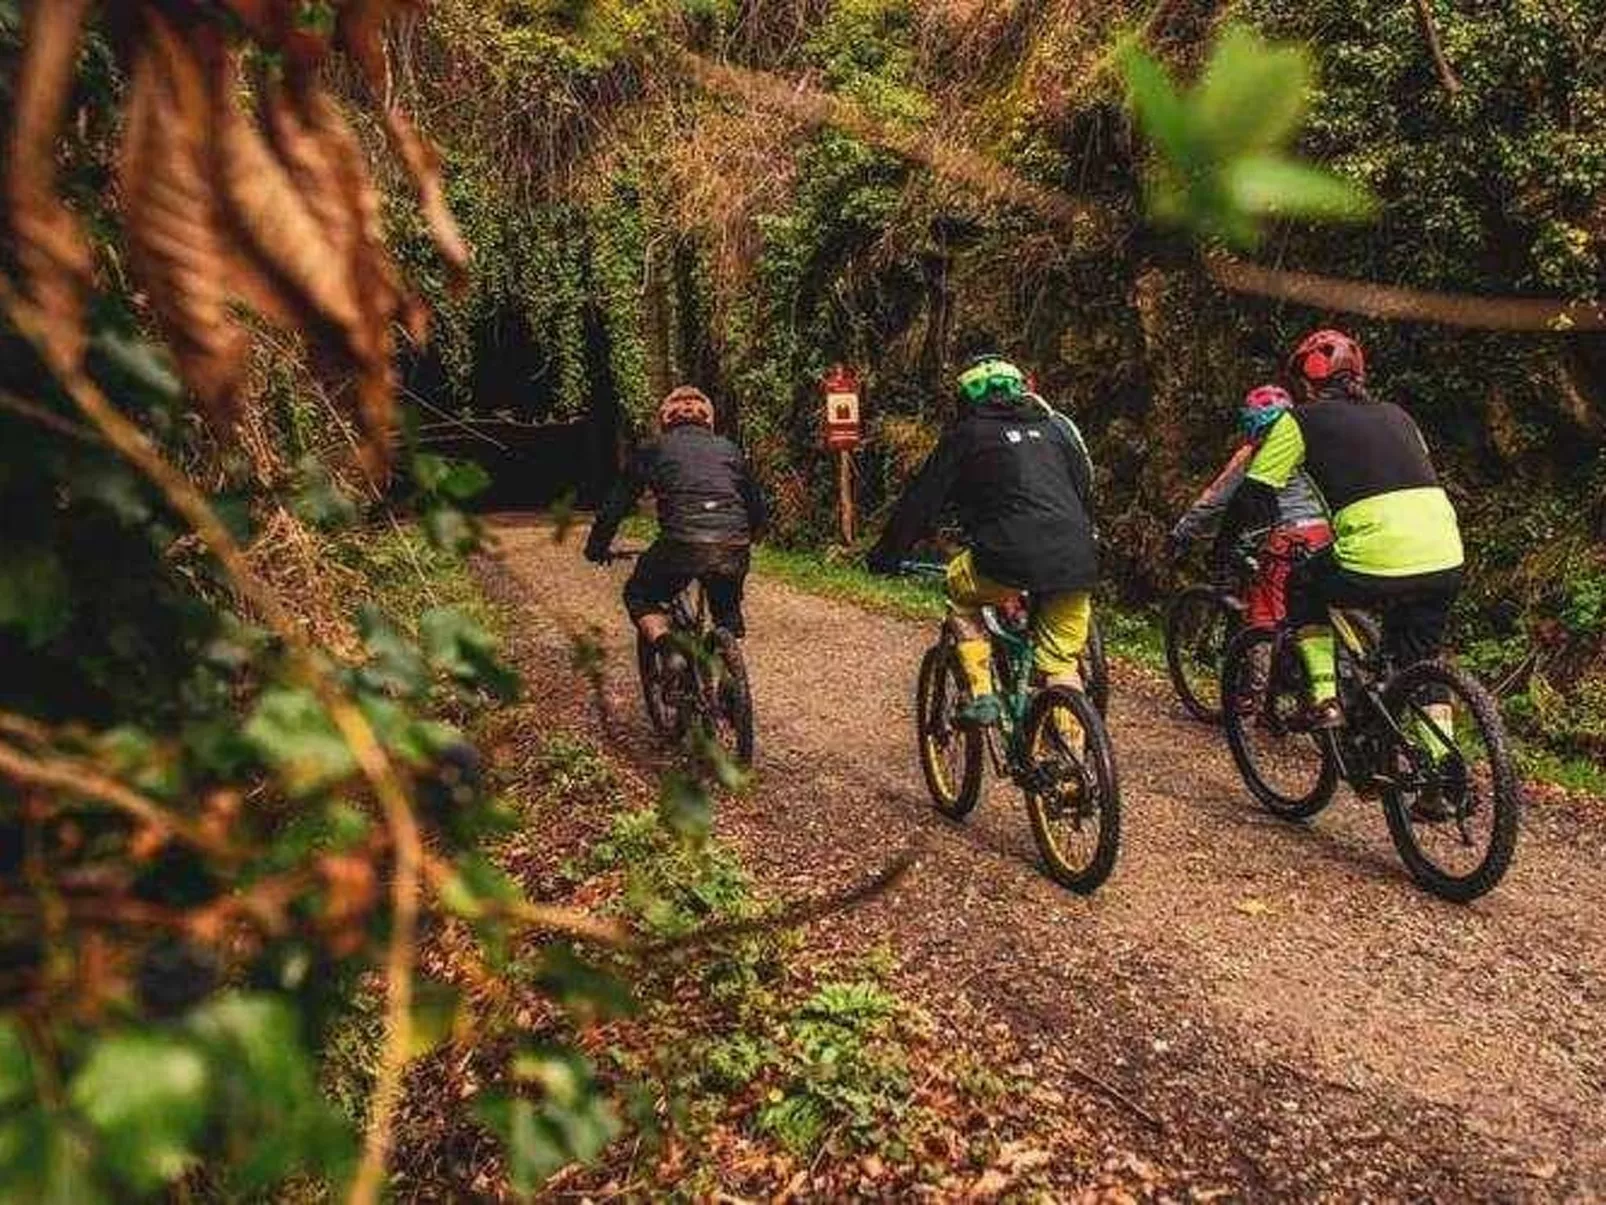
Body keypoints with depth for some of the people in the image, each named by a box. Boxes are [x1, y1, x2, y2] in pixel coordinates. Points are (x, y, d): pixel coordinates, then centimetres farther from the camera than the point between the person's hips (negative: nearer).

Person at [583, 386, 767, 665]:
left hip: (682, 544, -3)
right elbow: (757, 507, 25)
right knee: (728, 612, 29)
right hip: (734, 548, 3)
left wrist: (596, 547, 30)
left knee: (638, 596, 22)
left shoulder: (654, 450, 17)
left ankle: (667, 650, -1)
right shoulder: (729, 448, 23)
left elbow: (617, 504, 17)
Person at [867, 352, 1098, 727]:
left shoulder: (967, 434, 10)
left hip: (1012, 560, -4)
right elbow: (1086, 490, 29)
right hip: (1077, 566, 4)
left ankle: (982, 695, 16)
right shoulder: (1054, 427, 23)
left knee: (959, 588, 25)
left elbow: (922, 499, 13)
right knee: (1063, 667, 18)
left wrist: (886, 555, 23)